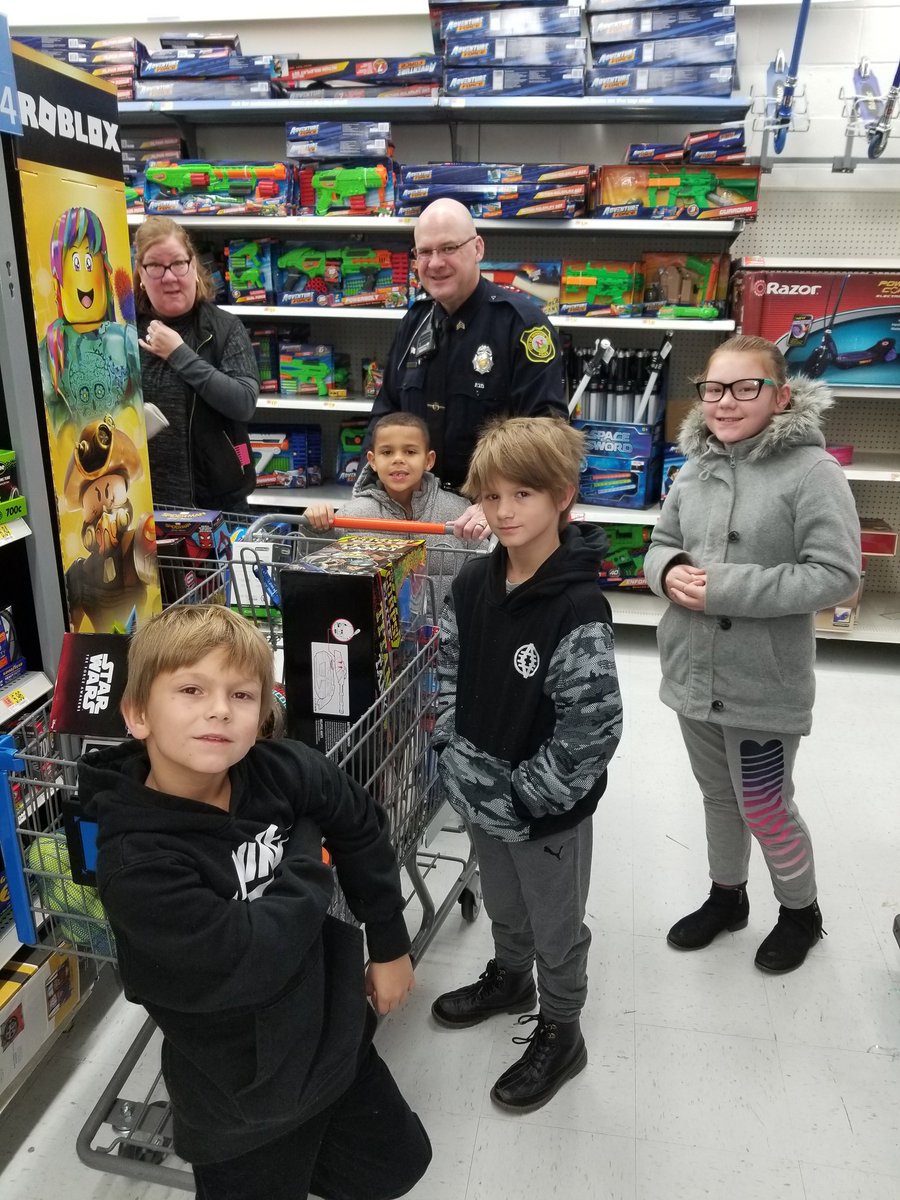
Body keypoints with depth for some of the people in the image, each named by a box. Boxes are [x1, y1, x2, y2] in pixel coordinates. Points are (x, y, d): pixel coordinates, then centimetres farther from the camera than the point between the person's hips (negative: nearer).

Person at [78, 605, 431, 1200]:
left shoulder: (285, 771, -17)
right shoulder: (135, 862, -30)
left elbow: (364, 831, 0)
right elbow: (243, 961, -33)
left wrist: (391, 945, 6)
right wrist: (311, 864, -20)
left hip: (338, 1038, 5)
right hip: (247, 1097, -5)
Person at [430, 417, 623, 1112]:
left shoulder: (578, 607, -26)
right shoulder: (473, 585, -6)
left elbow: (593, 727, -25)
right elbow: (450, 672, 5)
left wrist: (525, 795, -20)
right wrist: (456, 755, -4)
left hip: (550, 809, -6)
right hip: (480, 792, 6)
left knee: (556, 923, 18)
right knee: (502, 902, 30)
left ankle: (560, 1032, 42)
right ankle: (509, 978, 57)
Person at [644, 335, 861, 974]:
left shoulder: (812, 471, -16)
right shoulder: (697, 465, 2)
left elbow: (836, 574, -19)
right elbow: (662, 542, 12)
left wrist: (727, 587, -24)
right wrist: (669, 571, -12)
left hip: (764, 683, -5)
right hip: (694, 673, 6)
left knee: (765, 808, 10)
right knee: (718, 795, 23)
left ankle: (801, 910, 39)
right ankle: (727, 895, 46)